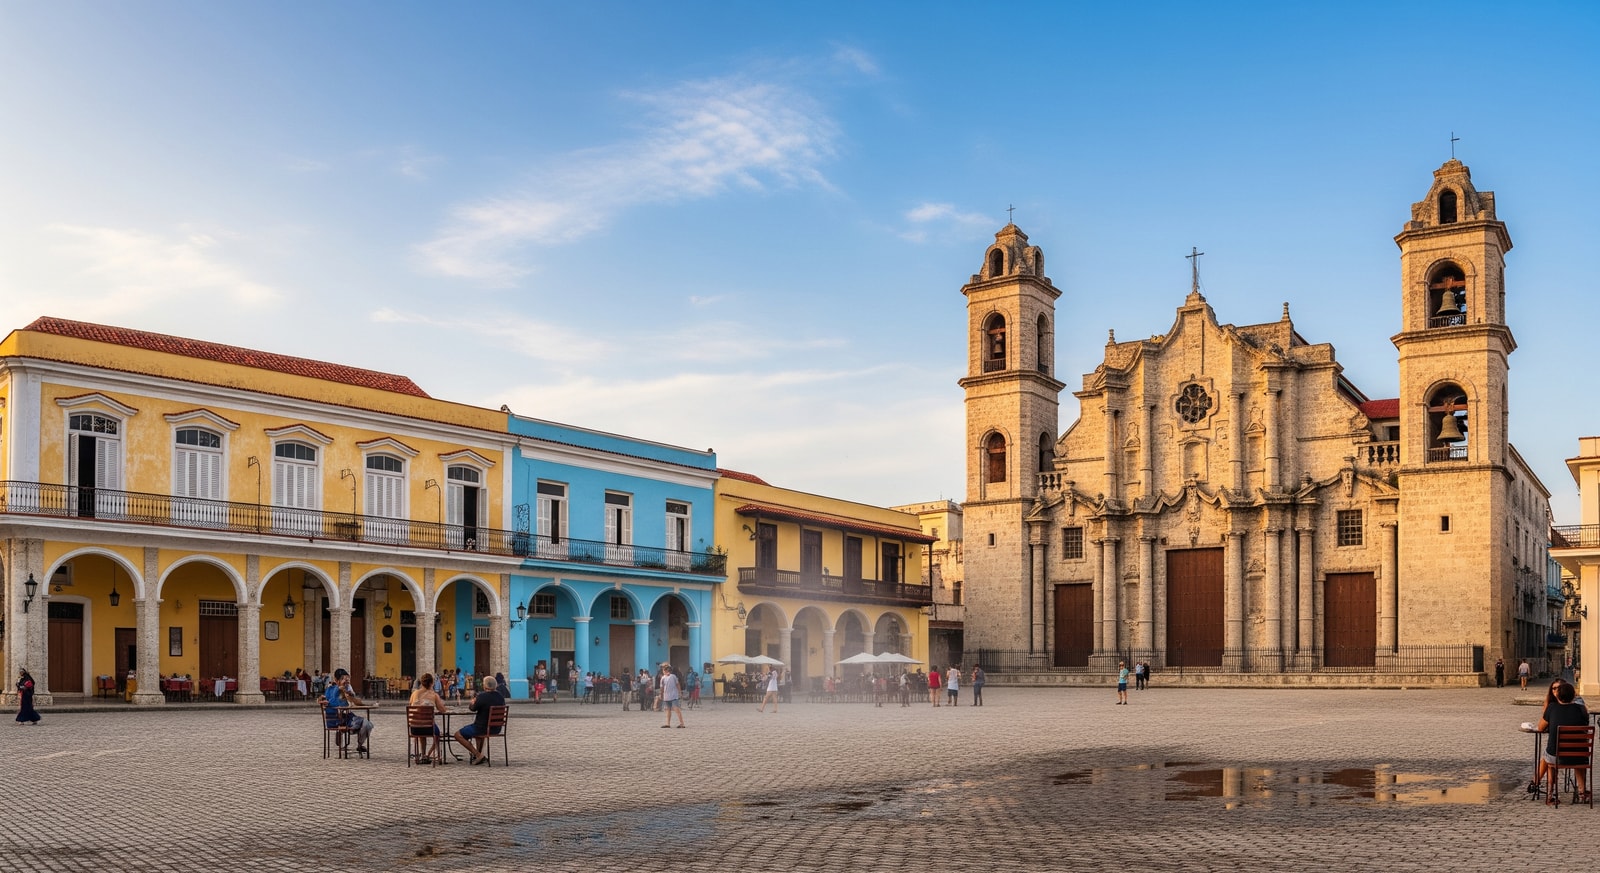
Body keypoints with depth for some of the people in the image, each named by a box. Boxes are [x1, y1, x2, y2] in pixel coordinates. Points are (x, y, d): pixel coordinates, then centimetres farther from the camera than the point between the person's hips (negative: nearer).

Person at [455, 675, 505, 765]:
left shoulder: (482, 696, -21)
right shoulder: (501, 697, -1)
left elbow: (473, 709, -7)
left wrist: (473, 703, 18)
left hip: (482, 728, -7)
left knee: (458, 735, 7)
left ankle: (478, 754, 0)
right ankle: (478, 754, 45)